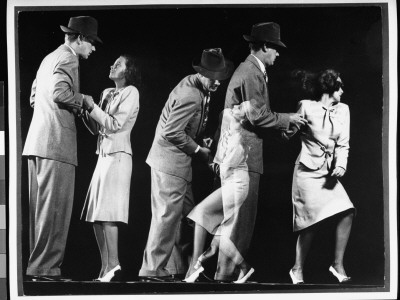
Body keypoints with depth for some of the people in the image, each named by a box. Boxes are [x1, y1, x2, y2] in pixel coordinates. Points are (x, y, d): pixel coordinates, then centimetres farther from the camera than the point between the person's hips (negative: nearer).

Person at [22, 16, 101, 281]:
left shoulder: (50, 58, 24)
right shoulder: (68, 58, -5)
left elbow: (34, 97, 26)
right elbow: (59, 92, -21)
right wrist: (82, 99, -3)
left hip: (36, 142, 10)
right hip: (57, 143, -10)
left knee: (40, 207, 12)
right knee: (55, 207, -8)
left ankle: (34, 264, 16)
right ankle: (46, 267, -7)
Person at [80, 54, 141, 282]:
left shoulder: (131, 92, -4)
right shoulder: (107, 93, 18)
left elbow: (115, 124, -12)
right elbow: (96, 129, 17)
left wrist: (91, 106, -9)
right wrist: (86, 111, 3)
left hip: (118, 155, -8)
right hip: (104, 154, 8)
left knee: (107, 213, -13)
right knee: (96, 215, 5)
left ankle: (112, 265, -11)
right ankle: (106, 267, 8)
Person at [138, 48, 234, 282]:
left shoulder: (196, 85, 9)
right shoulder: (190, 96, -22)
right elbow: (171, 132, -24)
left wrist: (201, 143, 7)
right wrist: (198, 150, -14)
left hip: (179, 160, 11)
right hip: (171, 160, -11)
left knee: (185, 213, 13)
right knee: (167, 214, -7)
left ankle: (175, 266, 21)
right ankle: (153, 269, 1)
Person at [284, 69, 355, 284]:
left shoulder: (343, 110, 7)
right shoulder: (307, 107, -6)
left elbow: (343, 144, 5)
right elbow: (288, 133, 0)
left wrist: (341, 165, -10)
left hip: (329, 172, 5)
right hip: (308, 170, -5)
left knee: (347, 213, -10)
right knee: (312, 221, -7)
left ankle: (338, 264, 2)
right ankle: (297, 269, 9)